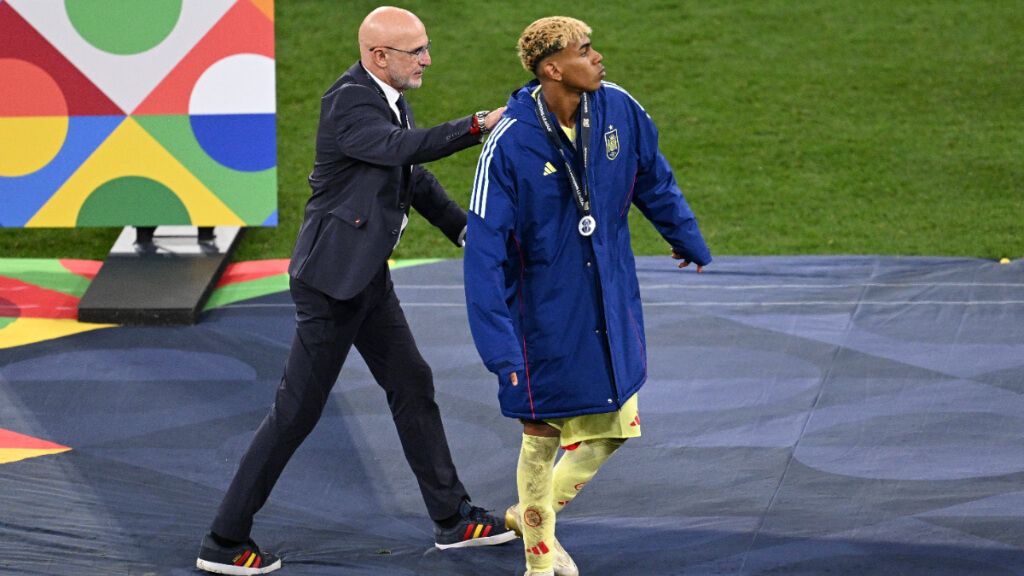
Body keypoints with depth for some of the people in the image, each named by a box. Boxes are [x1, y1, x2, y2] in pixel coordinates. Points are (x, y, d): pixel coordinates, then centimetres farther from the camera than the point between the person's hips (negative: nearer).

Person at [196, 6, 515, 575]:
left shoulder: (390, 101, 9)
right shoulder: (348, 101, -20)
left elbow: (414, 177, 20)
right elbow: (401, 147, -37)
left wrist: (466, 229, 11)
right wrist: (477, 126, -40)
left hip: (368, 278, 10)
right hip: (332, 276, -10)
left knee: (412, 387, 15)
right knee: (298, 409, -4)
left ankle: (452, 518, 26)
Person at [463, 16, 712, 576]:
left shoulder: (618, 109, -7)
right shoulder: (508, 145, -22)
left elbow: (654, 179, 13)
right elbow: (484, 252, -21)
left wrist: (687, 239, 26)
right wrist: (499, 346, -27)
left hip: (612, 303, 5)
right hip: (545, 313, -5)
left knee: (612, 427, 12)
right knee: (543, 436, 6)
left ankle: (533, 514, 37)